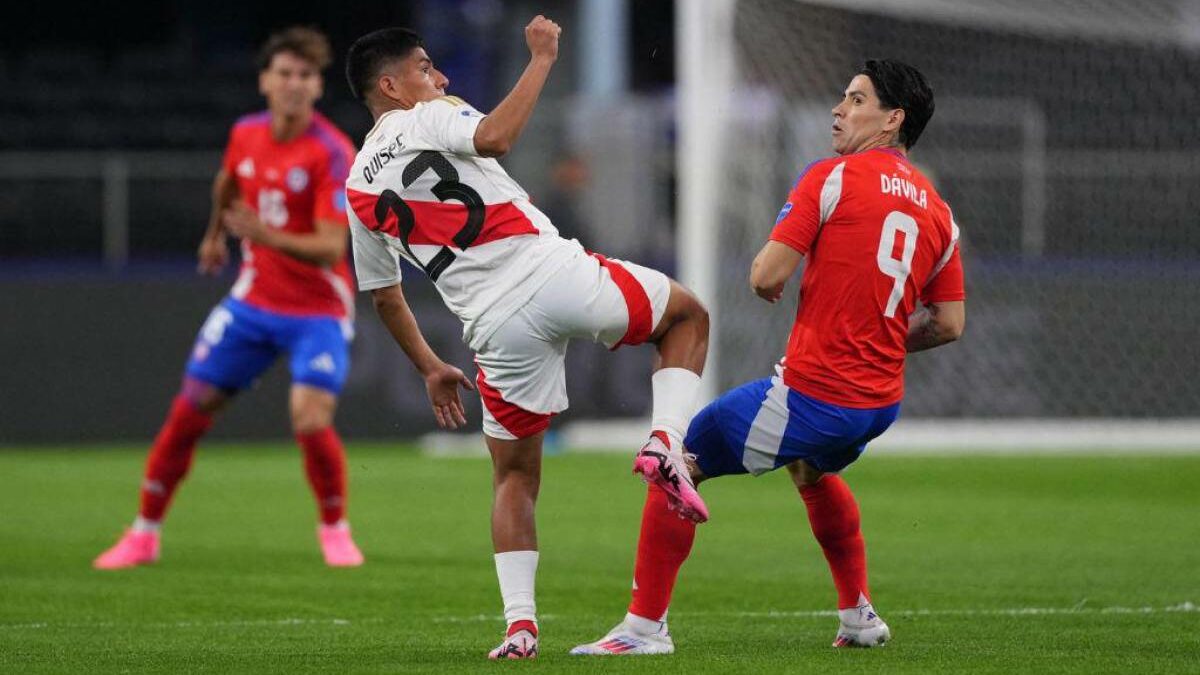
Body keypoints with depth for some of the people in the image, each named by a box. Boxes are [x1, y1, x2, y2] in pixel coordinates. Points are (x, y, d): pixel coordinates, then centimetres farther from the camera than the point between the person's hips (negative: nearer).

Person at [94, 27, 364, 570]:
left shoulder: (333, 153, -19)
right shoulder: (246, 135, -2)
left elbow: (332, 249, -27)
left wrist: (269, 237, -42)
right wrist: (216, 234, 38)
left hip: (318, 310, -5)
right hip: (254, 299, 5)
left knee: (311, 422, -21)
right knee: (187, 412, 1)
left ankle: (334, 529, 6)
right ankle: (144, 534, 16)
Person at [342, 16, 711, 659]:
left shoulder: (358, 190, 18)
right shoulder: (431, 118, 3)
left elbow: (384, 295, 25)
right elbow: (493, 137, -21)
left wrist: (429, 368, 35)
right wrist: (540, 59, -13)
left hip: (498, 328, 4)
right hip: (555, 273, -4)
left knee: (515, 477, 18)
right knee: (688, 316, 20)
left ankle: (519, 624, 4)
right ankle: (666, 443, -3)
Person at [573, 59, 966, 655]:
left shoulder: (831, 178, -11)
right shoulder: (937, 212, 8)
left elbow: (767, 276, -16)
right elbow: (948, 324, 10)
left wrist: (764, 278, 8)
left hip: (811, 394, -7)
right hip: (879, 401, 7)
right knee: (812, 471, 39)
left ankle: (645, 625, 3)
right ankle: (859, 617, 41)